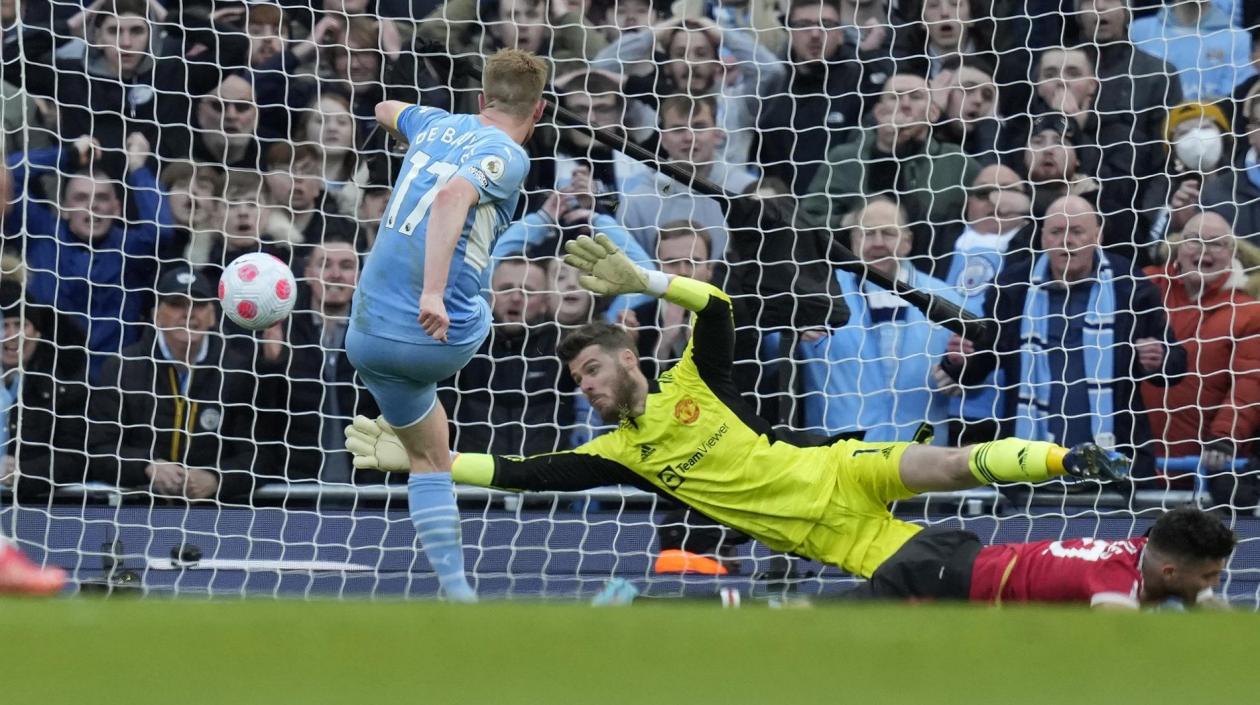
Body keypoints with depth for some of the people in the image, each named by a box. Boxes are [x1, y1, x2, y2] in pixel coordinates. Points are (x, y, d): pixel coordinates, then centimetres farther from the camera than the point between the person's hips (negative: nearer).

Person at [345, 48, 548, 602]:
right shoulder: (508, 156, -6)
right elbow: (454, 195, -27)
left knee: (428, 459, 19)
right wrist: (434, 292, -34)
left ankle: (456, 589, 12)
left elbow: (387, 110, 37)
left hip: (368, 334, 7)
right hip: (439, 335, -7)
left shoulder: (437, 124, 13)